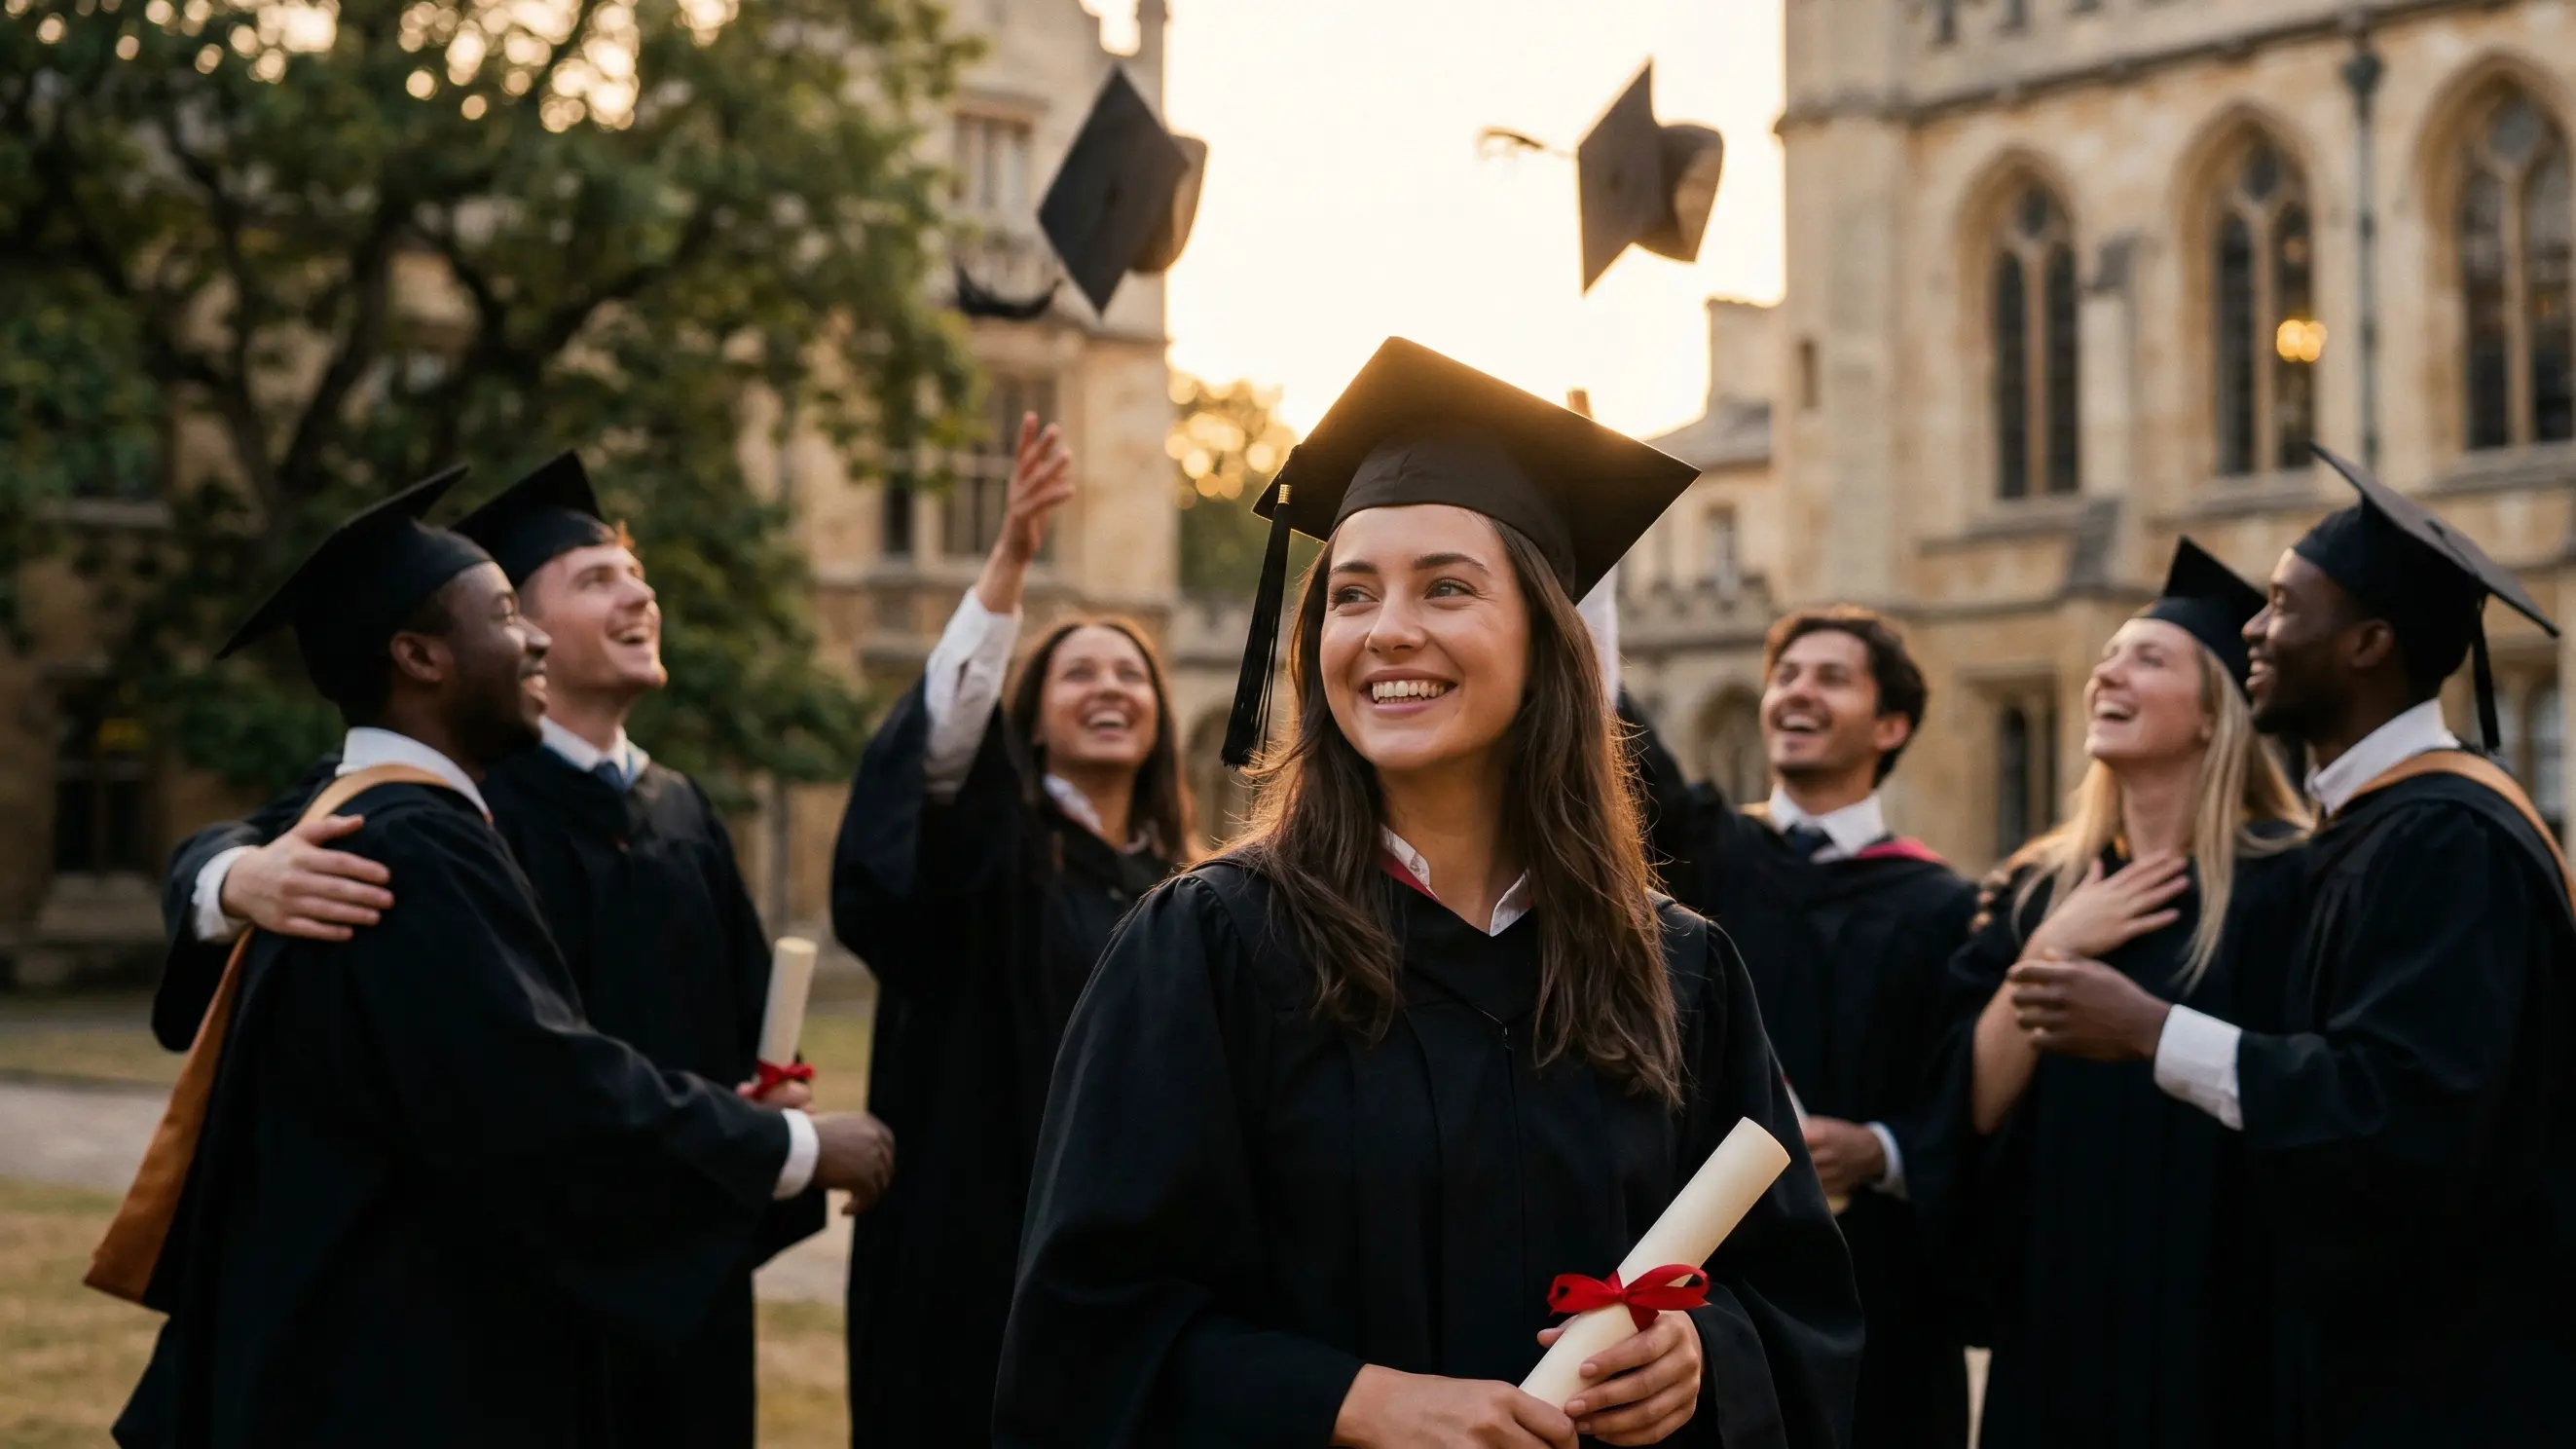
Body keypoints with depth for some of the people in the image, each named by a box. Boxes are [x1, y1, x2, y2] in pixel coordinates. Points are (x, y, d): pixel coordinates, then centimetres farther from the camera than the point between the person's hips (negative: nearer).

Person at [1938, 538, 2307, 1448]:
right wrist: (2048, 950, -10)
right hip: (2053, 1314, 5)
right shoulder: (2039, 889, 7)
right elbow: (1973, 1108, -1)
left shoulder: (2280, 884, -8)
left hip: (2210, 1328, -4)